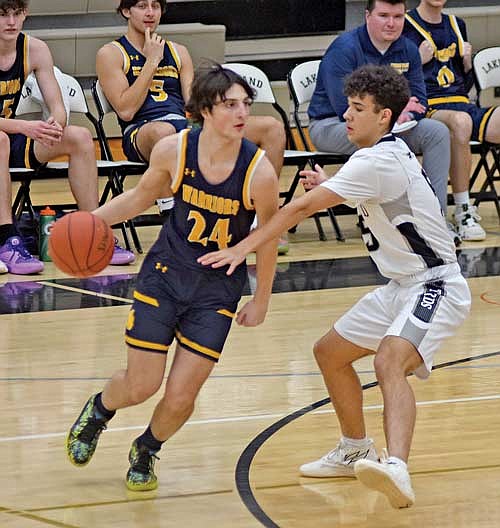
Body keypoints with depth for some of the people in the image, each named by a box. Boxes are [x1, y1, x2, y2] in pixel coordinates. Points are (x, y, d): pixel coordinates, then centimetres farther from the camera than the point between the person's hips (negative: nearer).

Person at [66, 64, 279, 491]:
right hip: (165, 274, 1)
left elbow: (269, 237, -5)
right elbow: (142, 196, 7)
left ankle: (147, 450, 31)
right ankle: (98, 411, 38)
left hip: (218, 287, -1)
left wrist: (261, 302, 4)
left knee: (180, 397, -3)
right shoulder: (173, 150, -15)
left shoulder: (259, 172, -21)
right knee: (140, 386, 1)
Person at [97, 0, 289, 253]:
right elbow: (125, 110, -7)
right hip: (141, 132, -6)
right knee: (163, 130, -45)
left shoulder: (178, 52, 24)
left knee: (272, 127, -9)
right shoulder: (111, 54, 6)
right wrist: (151, 62, -4)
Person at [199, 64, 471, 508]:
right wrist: (330, 189, 13)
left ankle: (397, 470, -58)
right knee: (330, 352, 19)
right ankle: (356, 452, 38)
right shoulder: (388, 152, 10)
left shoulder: (377, 161, -21)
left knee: (390, 360, -37)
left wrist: (242, 249, -22)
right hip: (402, 287, 11)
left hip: (436, 287, -11)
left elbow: (302, 207, -23)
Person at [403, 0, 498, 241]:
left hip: (463, 105, 5)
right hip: (427, 110, -5)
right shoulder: (403, 26, 4)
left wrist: (467, 62, 8)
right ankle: (463, 212, -34)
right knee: (460, 122, -40)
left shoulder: (457, 26, 22)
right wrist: (418, 61, -10)